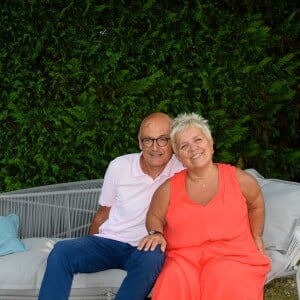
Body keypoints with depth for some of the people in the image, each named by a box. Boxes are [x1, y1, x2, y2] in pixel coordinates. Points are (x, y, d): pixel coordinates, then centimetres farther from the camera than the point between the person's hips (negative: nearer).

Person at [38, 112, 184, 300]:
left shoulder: (183, 170, -7)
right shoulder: (119, 166, 0)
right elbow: (103, 213, 11)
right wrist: (89, 249, 6)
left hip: (146, 249, -2)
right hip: (109, 242, 2)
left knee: (151, 258, -38)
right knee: (62, 251, -24)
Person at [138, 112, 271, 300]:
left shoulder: (238, 179, 4)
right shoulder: (169, 189, 4)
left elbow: (256, 204, 24)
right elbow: (155, 216, 20)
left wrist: (256, 238, 24)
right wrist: (156, 234, 0)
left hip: (232, 256, 0)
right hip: (183, 258, 0)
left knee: (225, 278, -34)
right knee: (174, 280, -33)